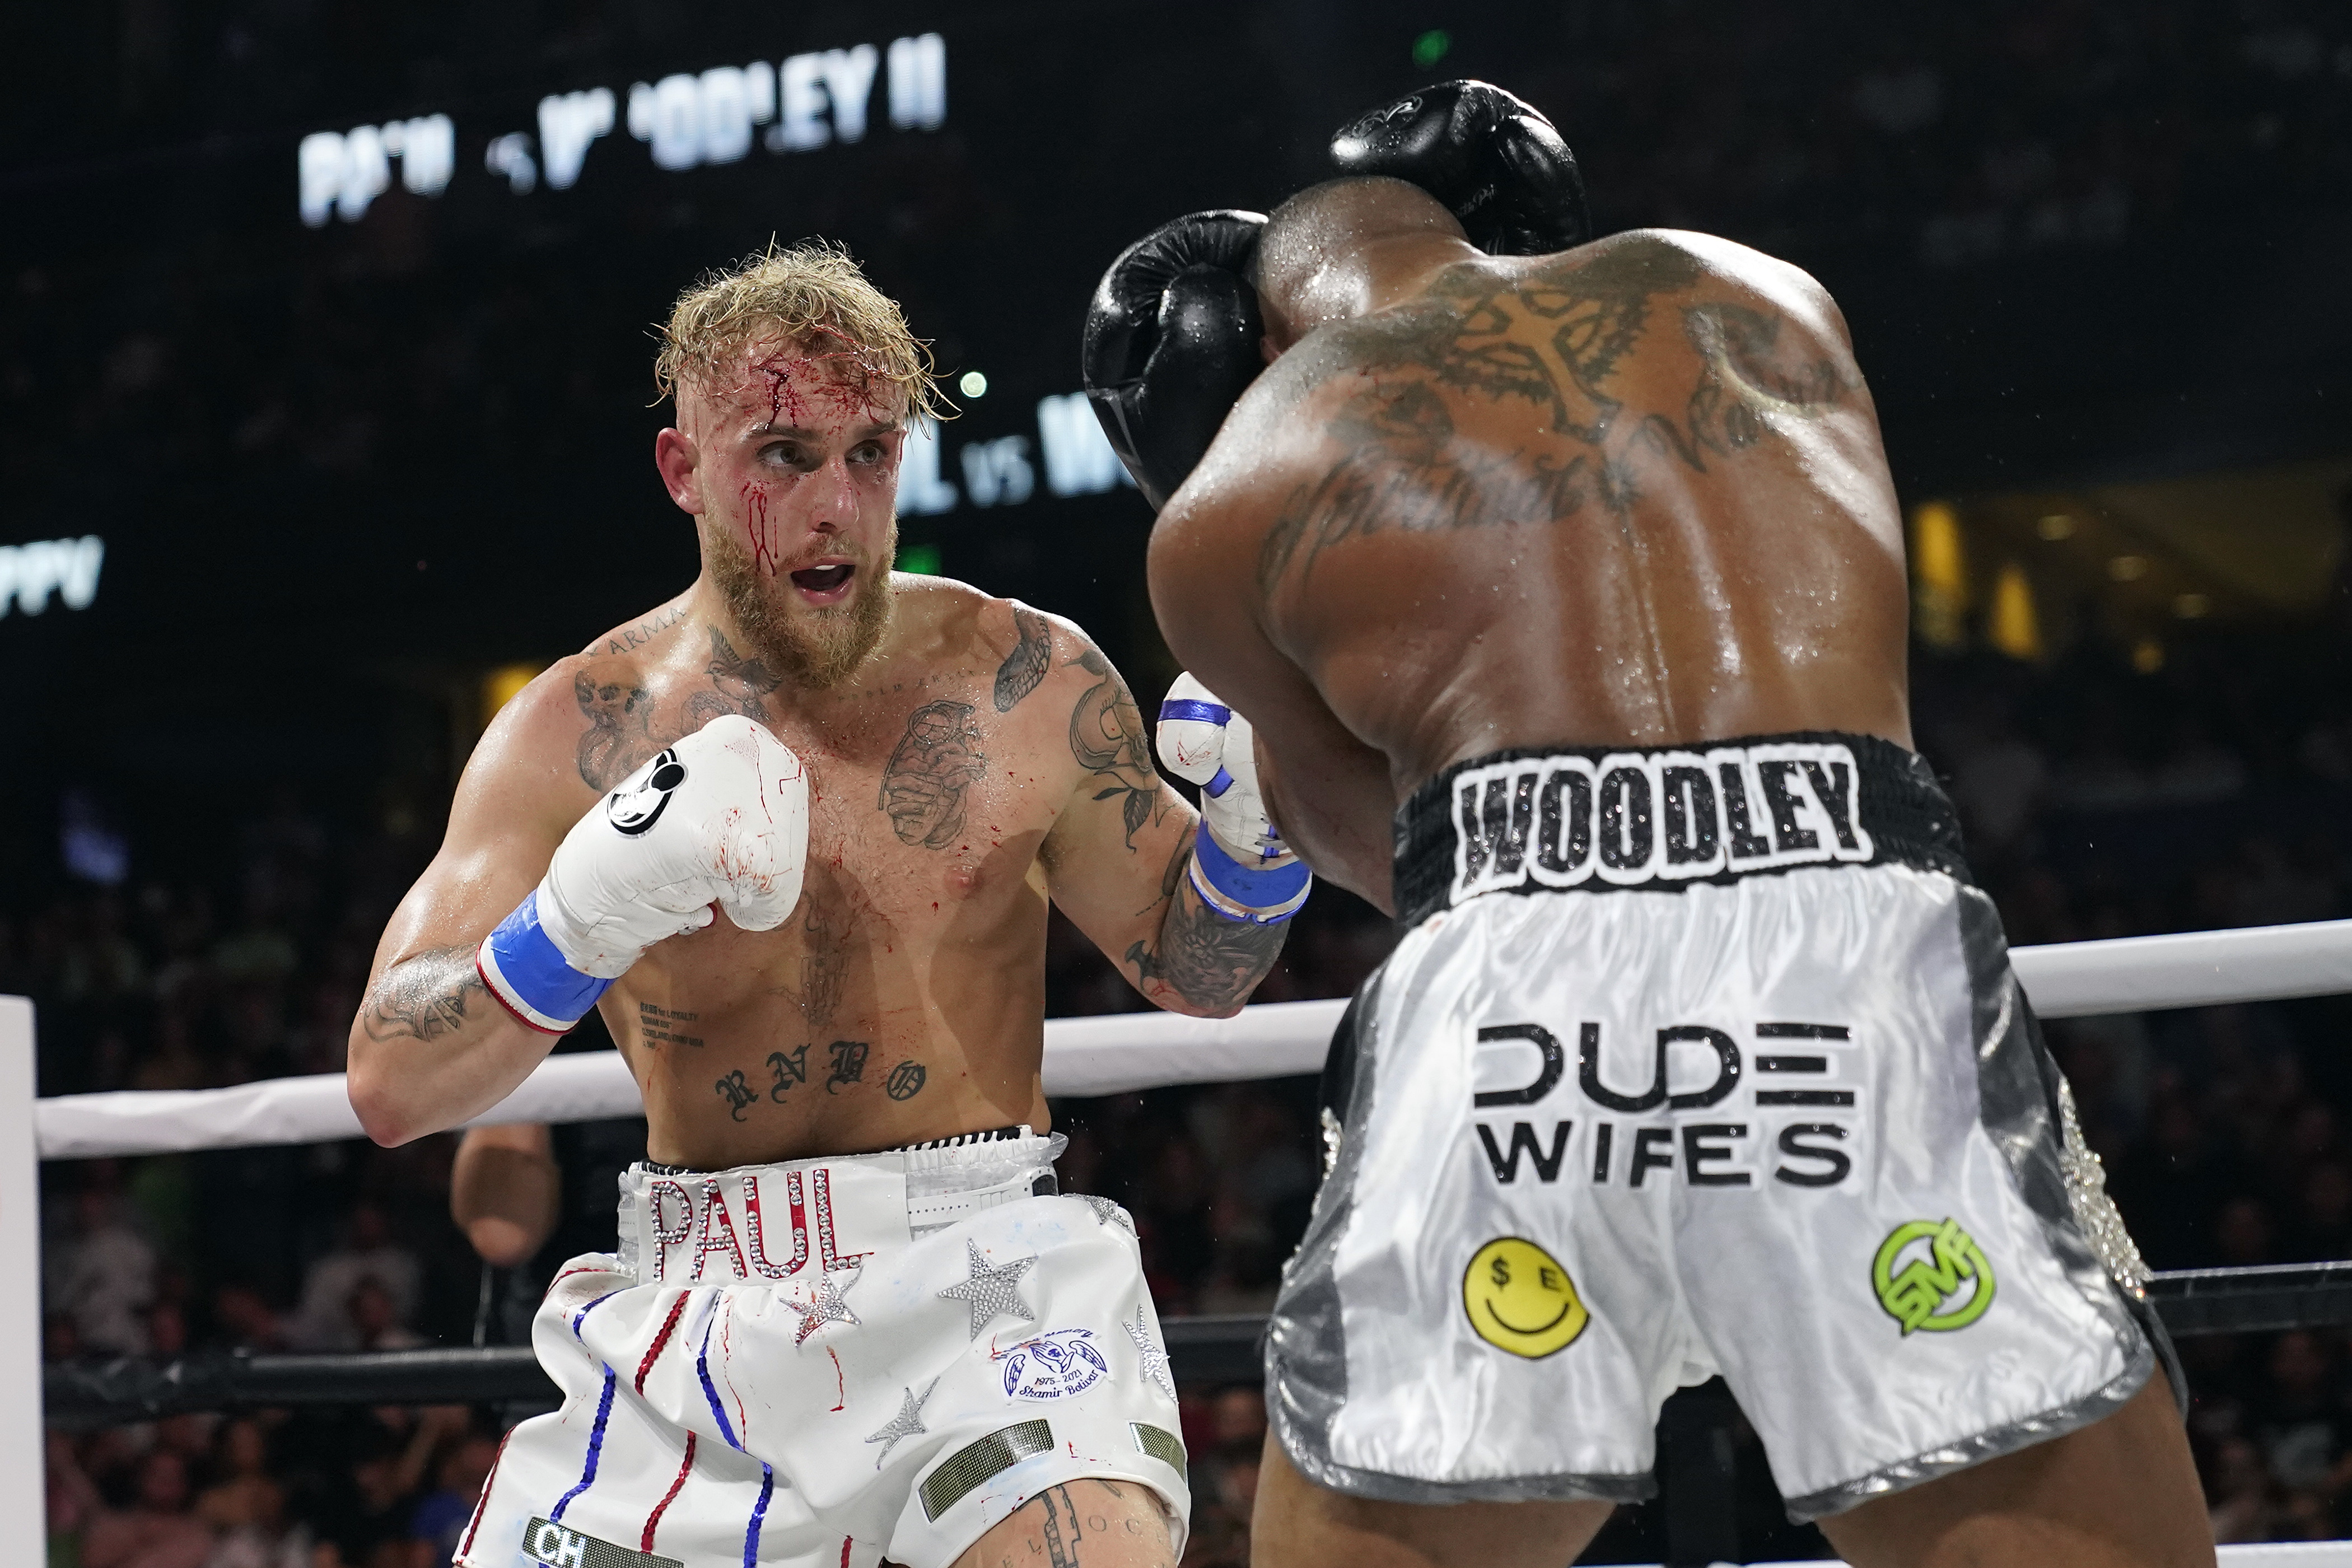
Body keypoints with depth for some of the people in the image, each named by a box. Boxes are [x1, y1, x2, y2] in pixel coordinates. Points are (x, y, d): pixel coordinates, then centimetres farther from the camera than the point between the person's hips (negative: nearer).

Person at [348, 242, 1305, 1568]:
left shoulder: (1029, 684, 2)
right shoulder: (573, 736, 1)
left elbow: (1196, 974, 12)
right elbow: (389, 1088, -4)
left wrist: (1253, 829, -10)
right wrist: (586, 917, -21)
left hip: (985, 1268, -2)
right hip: (699, 1304, 2)